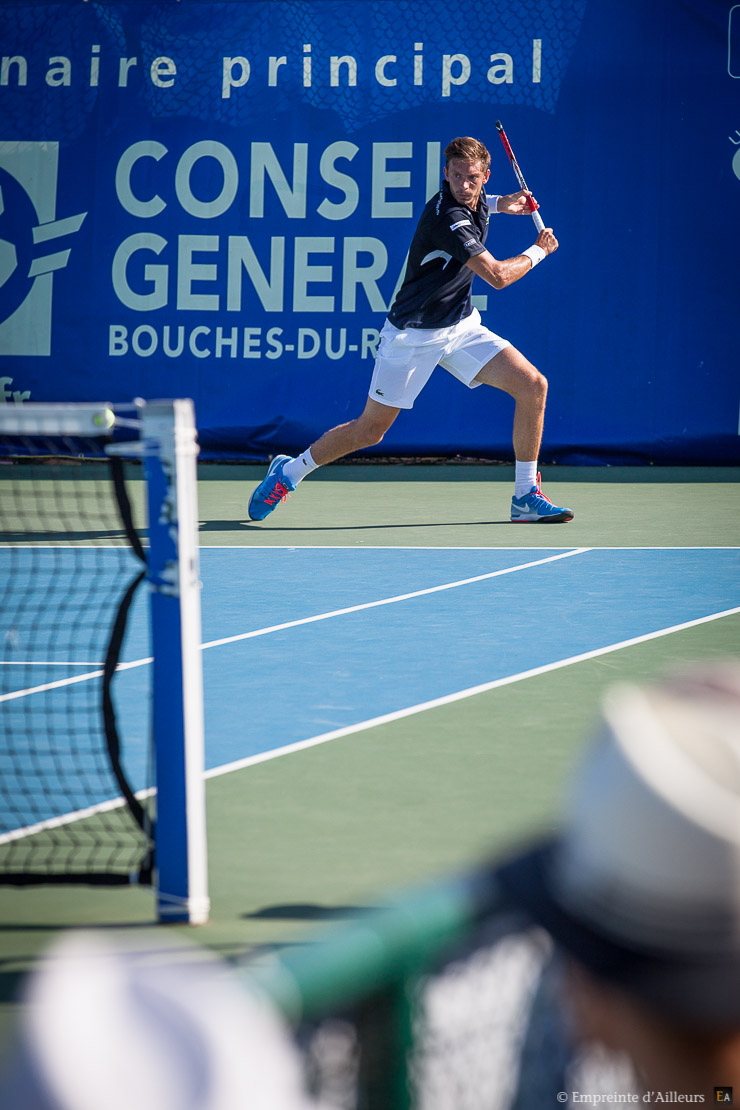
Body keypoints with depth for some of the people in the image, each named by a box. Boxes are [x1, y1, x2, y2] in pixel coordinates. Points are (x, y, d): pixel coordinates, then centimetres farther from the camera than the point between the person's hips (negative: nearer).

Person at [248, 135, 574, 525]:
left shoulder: (474, 203, 0)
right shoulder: (449, 219, -27)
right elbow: (498, 276, -28)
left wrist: (497, 203, 10)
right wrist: (538, 251, -11)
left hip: (461, 326, 7)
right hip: (414, 333, -7)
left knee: (533, 385, -10)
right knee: (370, 430, 2)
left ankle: (526, 496, -3)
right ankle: (289, 471, 26)